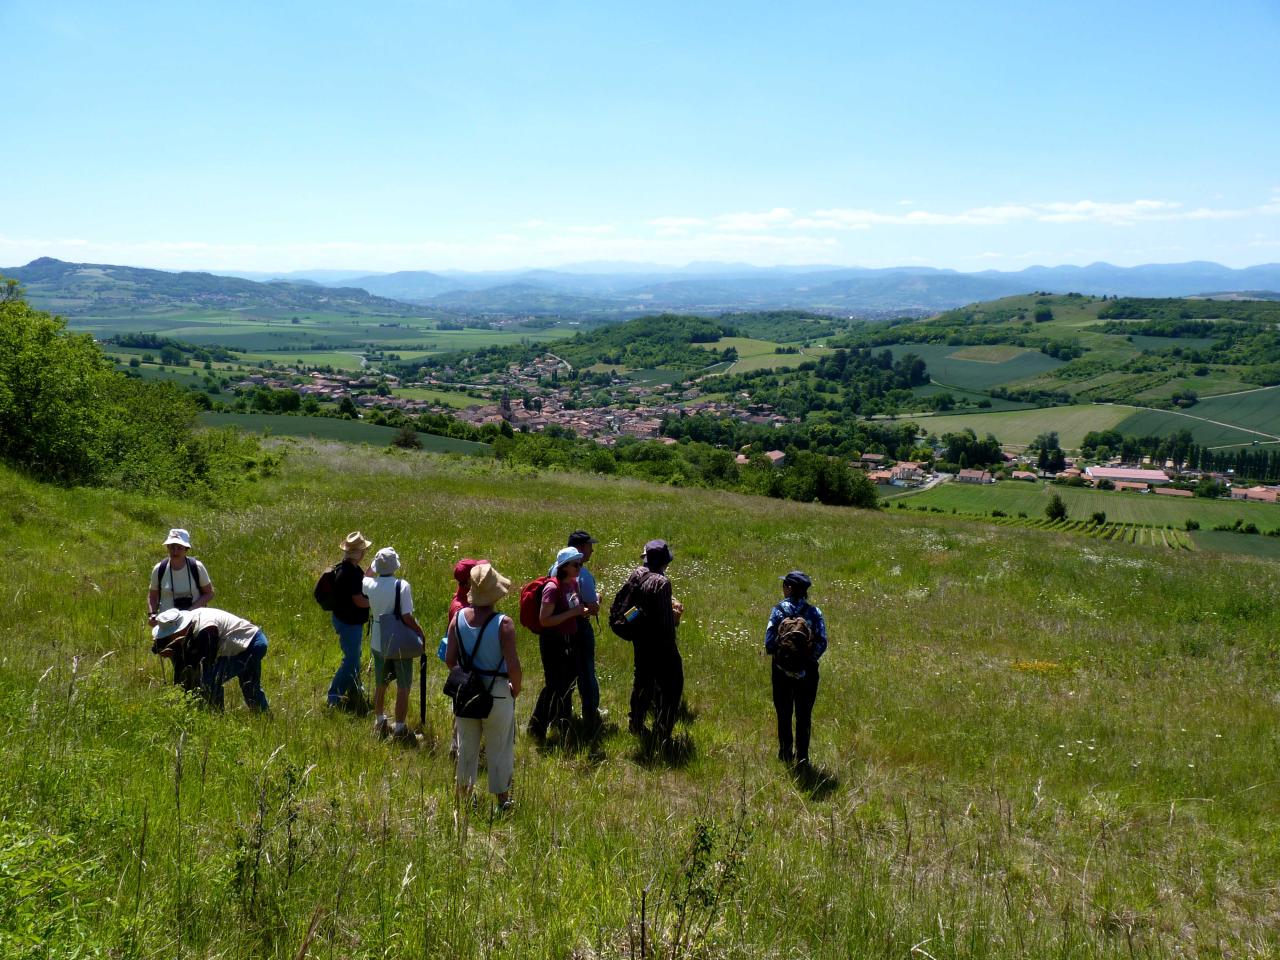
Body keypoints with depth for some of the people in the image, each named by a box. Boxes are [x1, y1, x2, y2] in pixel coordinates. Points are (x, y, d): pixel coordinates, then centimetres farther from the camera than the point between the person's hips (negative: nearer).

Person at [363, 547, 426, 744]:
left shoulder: (368, 584, -7)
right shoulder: (402, 586, -20)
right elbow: (407, 617, -22)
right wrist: (421, 634, -8)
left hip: (378, 643, 5)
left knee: (380, 685, 21)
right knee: (403, 688, 6)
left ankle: (379, 722, 35)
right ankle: (399, 730, 9)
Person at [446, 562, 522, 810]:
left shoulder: (459, 618, -7)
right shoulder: (503, 623, -20)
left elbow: (450, 659, -3)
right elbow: (513, 665, -21)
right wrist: (516, 688, -3)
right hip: (497, 694, -4)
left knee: (466, 746, 19)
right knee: (499, 748, 11)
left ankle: (464, 795, 32)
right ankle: (502, 798, 21)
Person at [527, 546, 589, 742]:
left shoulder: (573, 583, 4)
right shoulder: (552, 588, -21)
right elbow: (544, 620, -24)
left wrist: (585, 611, 0)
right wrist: (572, 612, -25)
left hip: (568, 639, 8)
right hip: (552, 641, -8)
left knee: (569, 681, 18)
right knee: (554, 685, -4)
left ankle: (562, 720, 37)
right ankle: (536, 728, 9)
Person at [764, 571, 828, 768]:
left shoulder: (779, 610, -10)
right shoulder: (814, 612, -6)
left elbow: (769, 641, -13)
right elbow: (822, 642, -10)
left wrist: (773, 652, 5)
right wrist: (810, 657, 1)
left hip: (782, 668, 0)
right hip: (807, 669, 0)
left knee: (784, 712, 15)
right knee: (804, 714, 9)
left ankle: (786, 753, 24)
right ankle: (802, 755, 5)